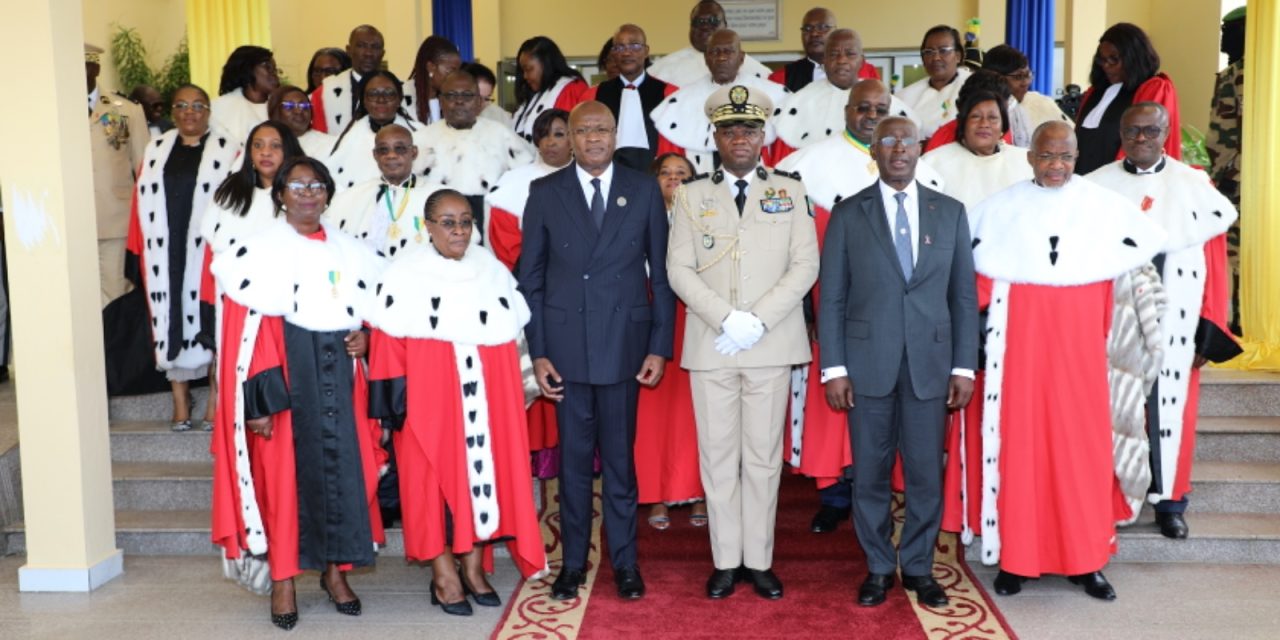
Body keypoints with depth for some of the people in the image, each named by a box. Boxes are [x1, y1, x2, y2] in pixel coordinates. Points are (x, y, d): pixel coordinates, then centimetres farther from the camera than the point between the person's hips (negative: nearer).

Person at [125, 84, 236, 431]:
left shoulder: (227, 149, 1)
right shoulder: (155, 151, 12)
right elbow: (142, 205, 9)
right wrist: (138, 253, 4)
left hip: (210, 253, -4)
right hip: (165, 255, 4)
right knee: (170, 324, 7)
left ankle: (216, 401, 10)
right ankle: (180, 403, 17)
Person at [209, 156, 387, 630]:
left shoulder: (350, 252, 11)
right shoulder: (261, 252, -4)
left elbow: (368, 312, 20)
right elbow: (248, 331, -10)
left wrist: (364, 338, -3)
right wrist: (260, 399, -17)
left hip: (339, 376, 4)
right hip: (287, 376, -4)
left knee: (344, 470, 6)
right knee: (286, 472, 1)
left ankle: (335, 570, 20)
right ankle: (283, 579, 12)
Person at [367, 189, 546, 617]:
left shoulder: (495, 272, 11)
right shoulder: (405, 277, -3)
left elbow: (513, 339, 13)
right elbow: (389, 344, -7)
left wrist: (516, 395, 10)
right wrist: (395, 400, -13)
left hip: (487, 394, 4)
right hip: (429, 393, -4)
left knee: (488, 467, 6)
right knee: (435, 474, 0)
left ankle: (474, 567, 18)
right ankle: (444, 574, 10)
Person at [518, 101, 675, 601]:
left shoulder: (644, 191, 4)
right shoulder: (544, 193, 3)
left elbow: (662, 274, 4)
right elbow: (530, 277, 4)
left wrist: (660, 347, -1)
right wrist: (537, 352, -2)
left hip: (624, 342, 0)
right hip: (566, 344, 0)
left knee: (619, 457, 7)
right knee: (574, 456, 8)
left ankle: (624, 561, 21)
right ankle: (573, 561, 22)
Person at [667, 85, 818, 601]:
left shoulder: (790, 192, 8)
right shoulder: (691, 196, 9)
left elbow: (806, 265, 0)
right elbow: (679, 269, 1)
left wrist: (759, 320, -12)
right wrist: (726, 319, -12)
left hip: (773, 345, 0)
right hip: (710, 346, 1)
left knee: (763, 456, 5)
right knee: (717, 455, 4)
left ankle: (759, 560, 16)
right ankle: (725, 561, 15)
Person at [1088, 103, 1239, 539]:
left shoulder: (1194, 185, 2)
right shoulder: (1096, 187, 3)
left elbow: (1214, 265, 2)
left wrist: (1209, 332, -2)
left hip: (1173, 319, 0)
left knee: (1170, 403, 5)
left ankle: (1169, 500, 19)